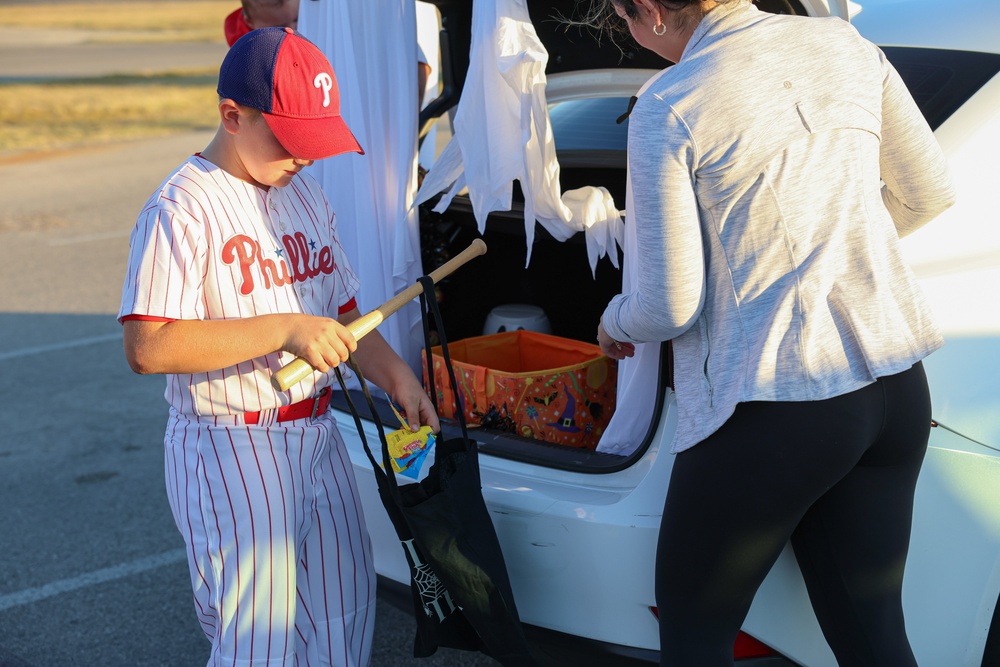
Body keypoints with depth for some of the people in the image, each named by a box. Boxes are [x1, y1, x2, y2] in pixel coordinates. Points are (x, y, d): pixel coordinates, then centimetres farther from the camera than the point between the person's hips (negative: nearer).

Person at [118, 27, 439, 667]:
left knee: (346, 609, 15)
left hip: (318, 438, 8)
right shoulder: (182, 207, -15)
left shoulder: (305, 194, 10)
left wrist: (396, 374, 3)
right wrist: (284, 329, -27)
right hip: (230, 452, -8)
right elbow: (149, 347, -26)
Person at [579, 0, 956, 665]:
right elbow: (928, 192, 17)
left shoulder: (666, 109, -12)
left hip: (774, 410, -6)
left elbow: (671, 308, -11)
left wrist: (615, 322, 12)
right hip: (897, 389, 7)